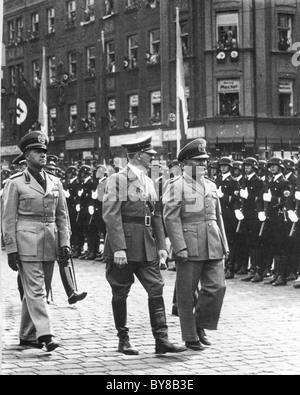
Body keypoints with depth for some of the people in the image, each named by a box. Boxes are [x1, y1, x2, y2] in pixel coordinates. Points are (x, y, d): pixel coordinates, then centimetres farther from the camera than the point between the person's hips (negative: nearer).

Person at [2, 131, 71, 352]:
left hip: (50, 242, 5)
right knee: (35, 290, -10)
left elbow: (62, 215, 14)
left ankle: (27, 335, 21)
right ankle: (45, 334, -15)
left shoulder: (55, 182, 12)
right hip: (27, 242, -5)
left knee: (42, 290, 10)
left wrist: (65, 242, 4)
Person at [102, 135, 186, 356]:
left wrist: (161, 245, 7)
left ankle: (161, 339, 1)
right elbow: (111, 215, -16)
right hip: (124, 247, -7)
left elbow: (156, 216, 16)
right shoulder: (118, 180, -9)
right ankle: (123, 339, 17)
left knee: (156, 289, 0)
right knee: (121, 293, 5)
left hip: (147, 247, 7)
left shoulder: (149, 182, 14)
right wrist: (118, 248, -22)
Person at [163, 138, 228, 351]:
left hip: (213, 247, 6)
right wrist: (180, 247, -16)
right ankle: (190, 337, 13)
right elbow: (171, 219, -9)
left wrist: (224, 244, 16)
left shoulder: (211, 185, 16)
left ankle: (200, 325, 17)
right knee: (187, 293, 2)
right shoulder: (177, 186, -4)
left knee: (217, 286, -3)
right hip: (190, 248, -6)